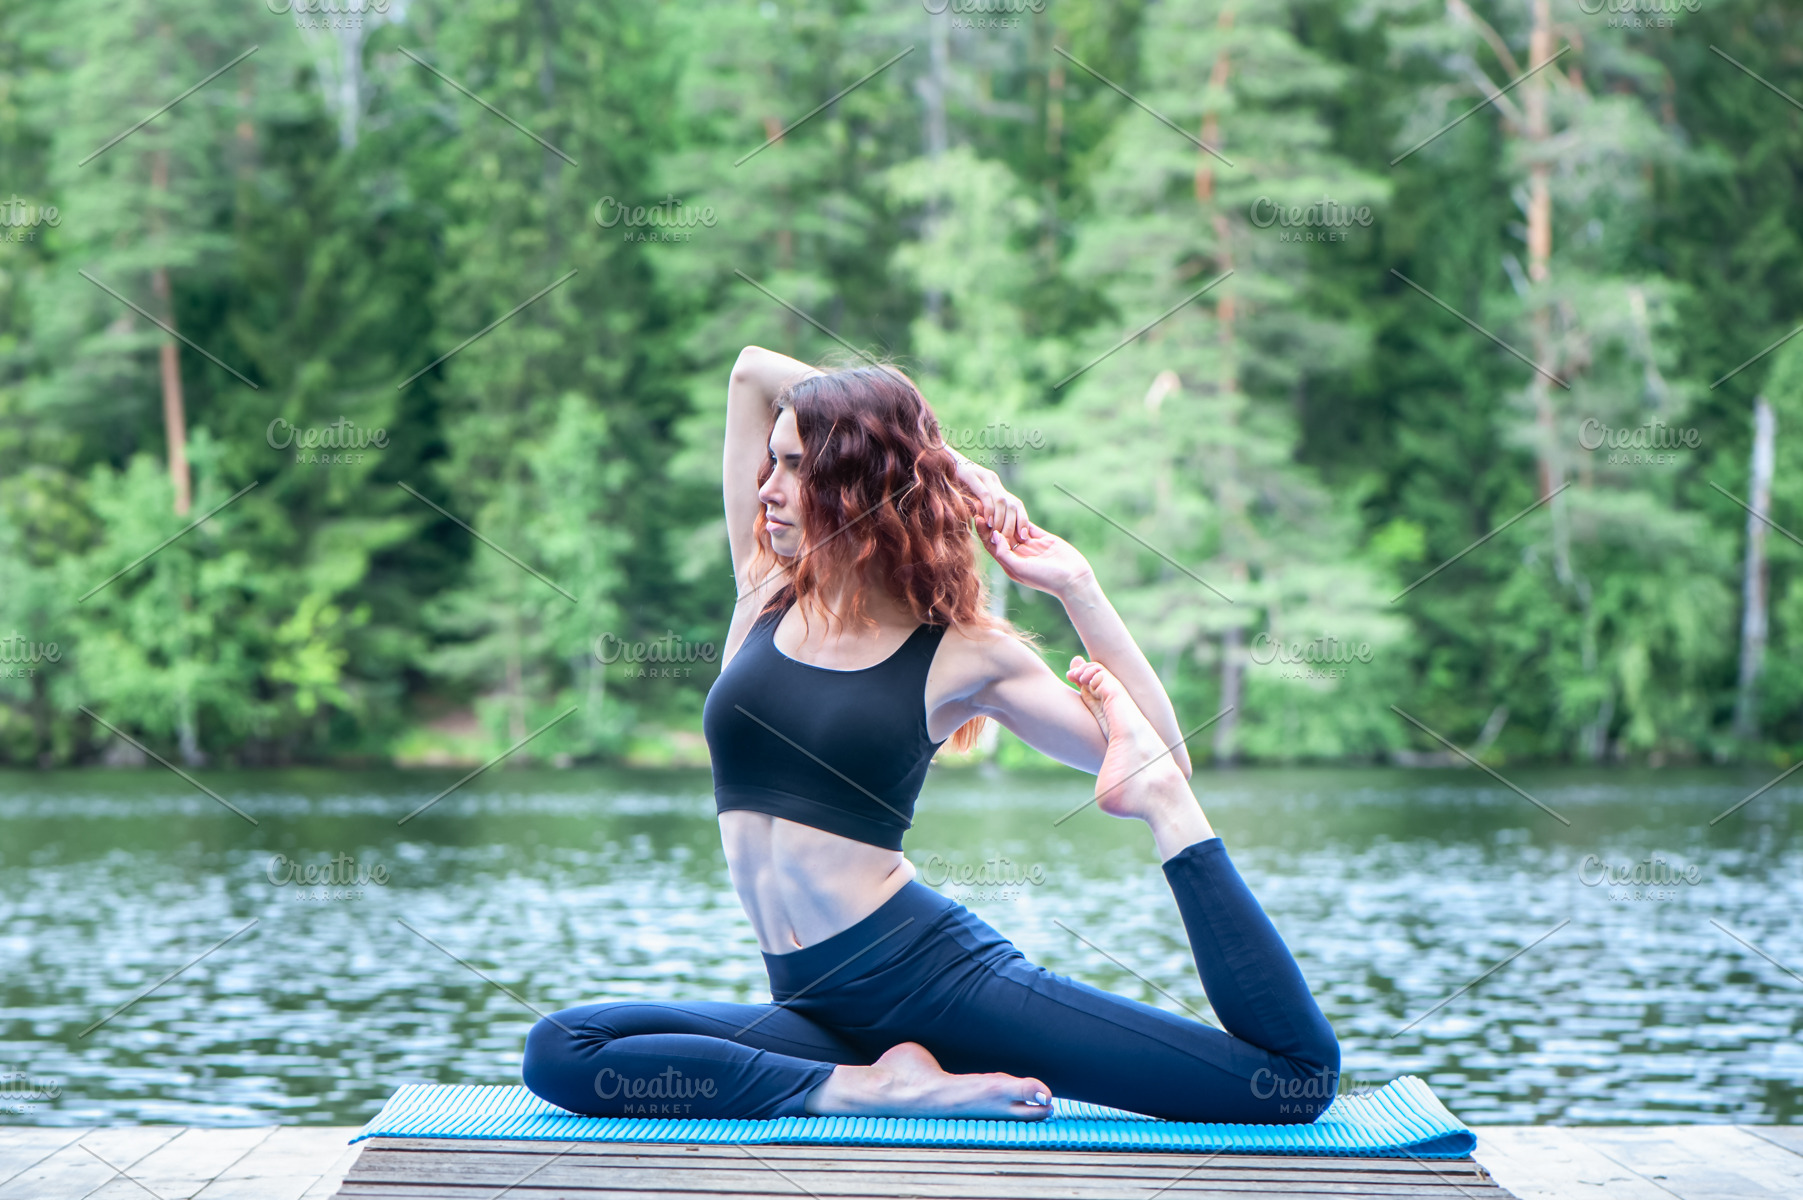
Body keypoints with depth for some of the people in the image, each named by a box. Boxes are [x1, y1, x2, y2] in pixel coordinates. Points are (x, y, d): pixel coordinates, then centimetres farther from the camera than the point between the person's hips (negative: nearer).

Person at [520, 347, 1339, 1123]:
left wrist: (1075, 586, -6)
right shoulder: (767, 596, 10)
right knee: (559, 1053, -23)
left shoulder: (964, 653, 0)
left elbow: (1162, 761, -3)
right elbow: (753, 371, 12)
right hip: (815, 1007, 4)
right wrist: (940, 459, 9)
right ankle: (865, 1088, -21)